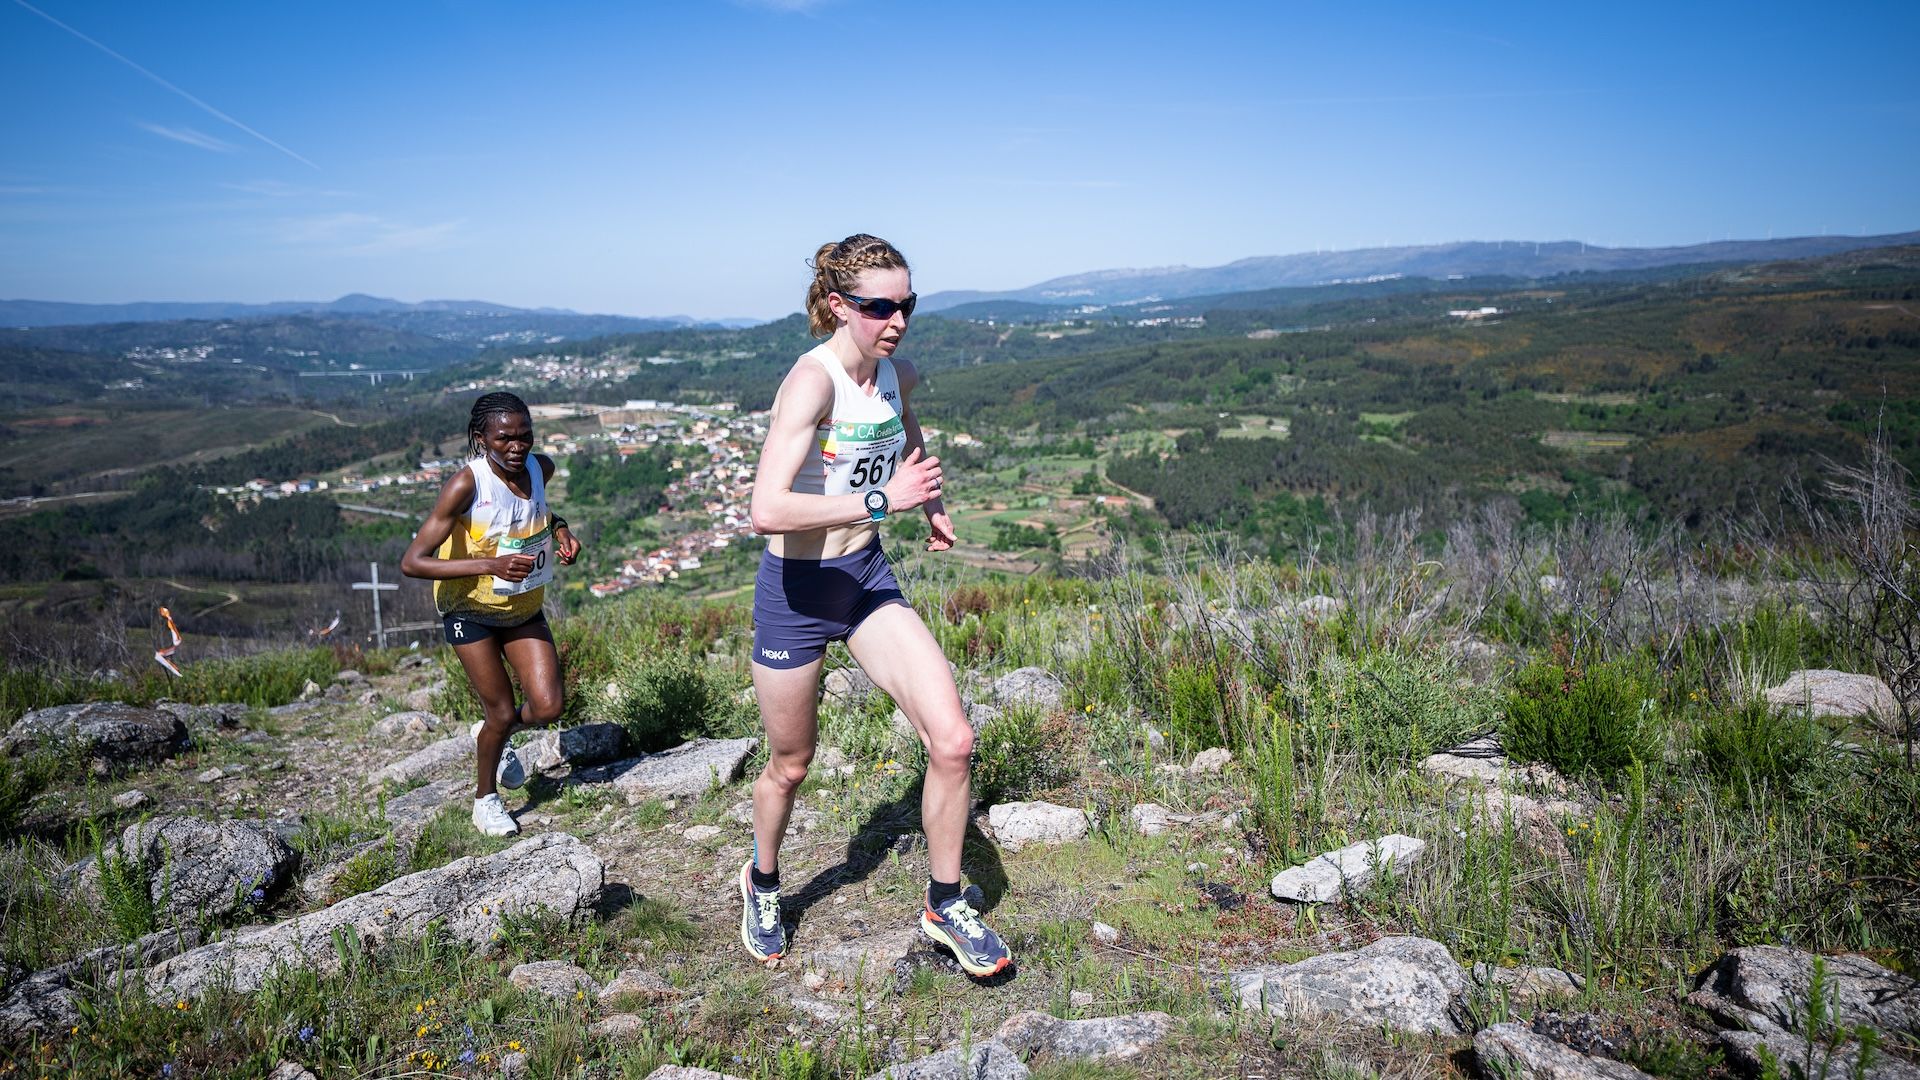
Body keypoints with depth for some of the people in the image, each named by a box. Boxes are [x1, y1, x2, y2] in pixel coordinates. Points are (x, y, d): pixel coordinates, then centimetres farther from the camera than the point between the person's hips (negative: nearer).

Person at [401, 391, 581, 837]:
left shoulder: (542, 468, -11)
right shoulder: (466, 484, -28)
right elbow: (412, 562, -31)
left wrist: (559, 528, -6)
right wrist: (491, 565, -41)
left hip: (524, 608, 5)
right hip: (471, 611, -5)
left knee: (548, 707, -4)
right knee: (502, 713, 0)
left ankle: (493, 733, 31)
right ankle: (485, 799, 29)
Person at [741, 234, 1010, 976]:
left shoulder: (899, 375, -1)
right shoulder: (812, 381, -24)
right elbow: (767, 510, -38)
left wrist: (930, 502, 13)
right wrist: (884, 500, -32)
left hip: (868, 577, 6)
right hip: (796, 589, -5)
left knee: (953, 742, -8)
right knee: (790, 766, 15)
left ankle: (945, 906, 15)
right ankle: (762, 883, 47)